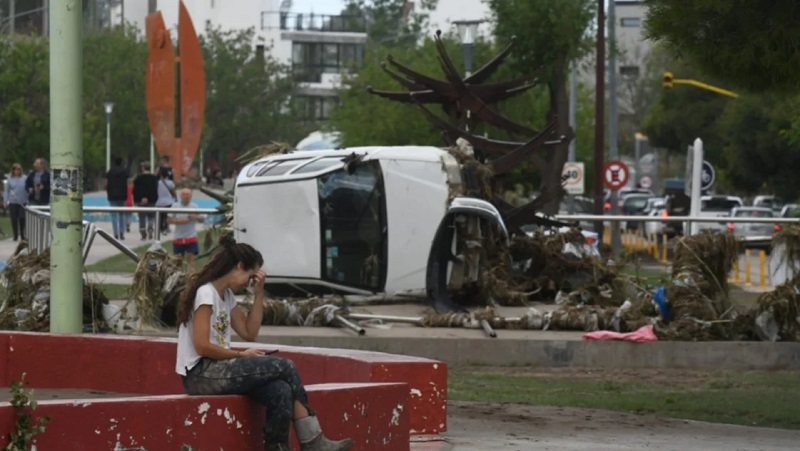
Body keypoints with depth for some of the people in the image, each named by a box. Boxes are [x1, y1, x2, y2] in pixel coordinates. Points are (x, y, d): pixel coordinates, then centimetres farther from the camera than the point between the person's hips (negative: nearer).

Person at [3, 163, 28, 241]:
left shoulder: (25, 179, -1)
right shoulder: (10, 180, 4)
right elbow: (6, 191, 9)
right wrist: (5, 201, 4)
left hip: (22, 202, -1)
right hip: (13, 202, 1)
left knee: (22, 218, -7)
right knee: (14, 219, 2)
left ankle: (22, 234, 10)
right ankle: (15, 236, 12)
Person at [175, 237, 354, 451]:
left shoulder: (226, 295, 16)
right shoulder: (206, 293, -13)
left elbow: (249, 333, 13)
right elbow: (202, 346, -19)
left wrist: (258, 293, 7)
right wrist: (241, 355, -9)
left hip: (217, 369, 9)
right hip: (199, 375, -9)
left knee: (280, 391, -18)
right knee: (284, 367, -15)